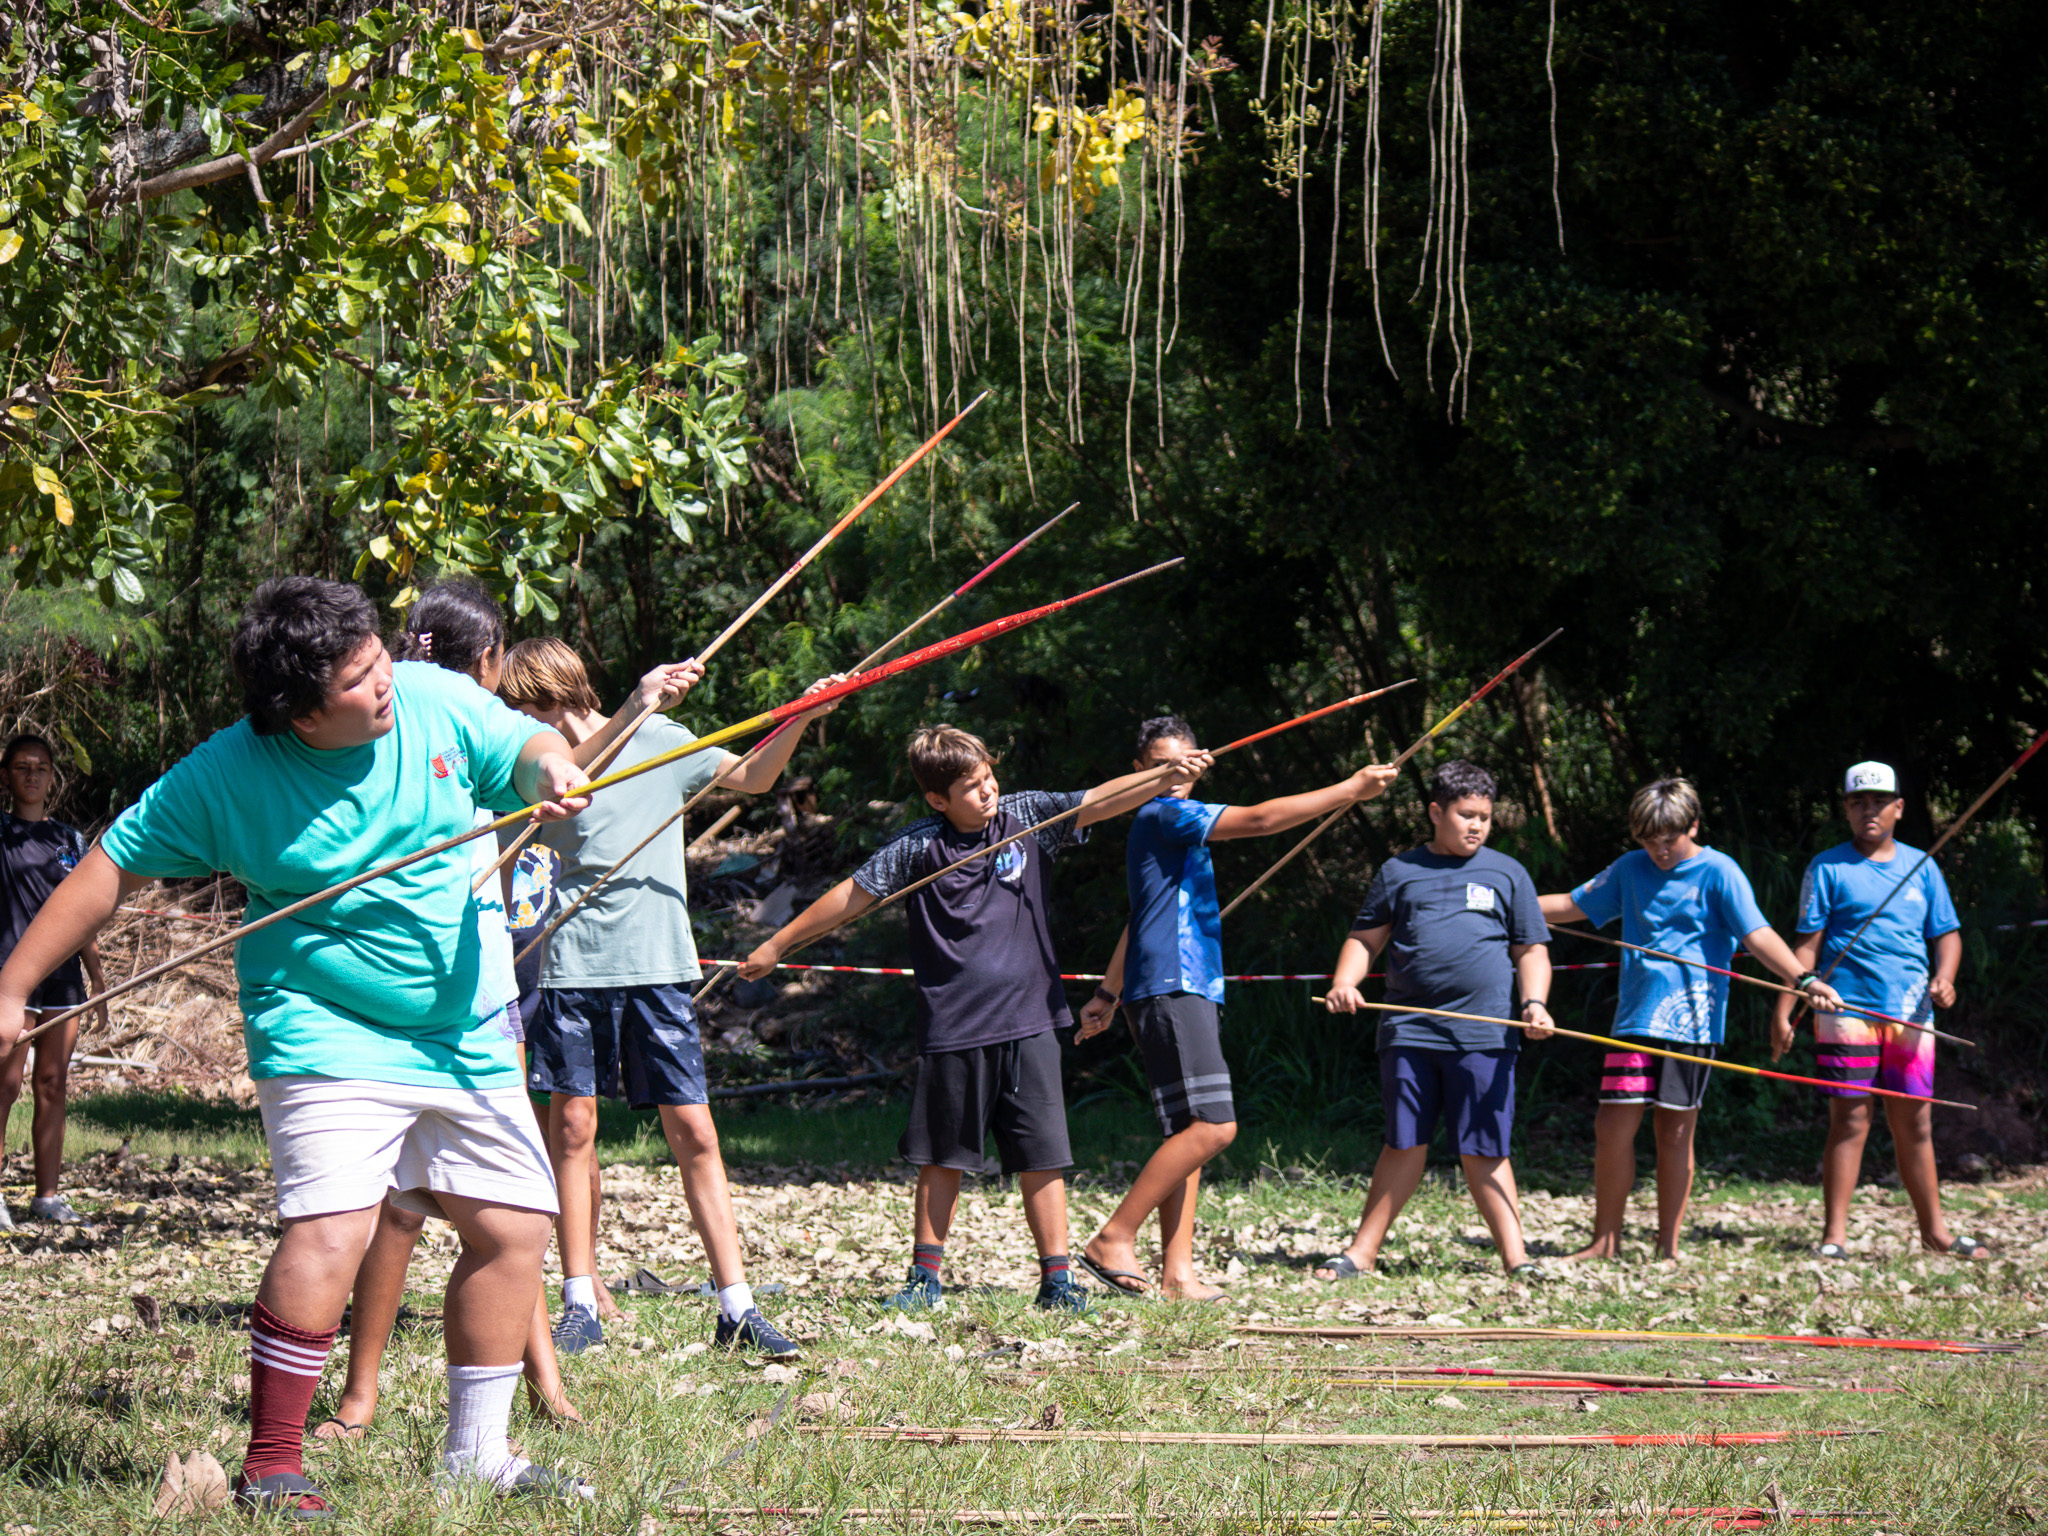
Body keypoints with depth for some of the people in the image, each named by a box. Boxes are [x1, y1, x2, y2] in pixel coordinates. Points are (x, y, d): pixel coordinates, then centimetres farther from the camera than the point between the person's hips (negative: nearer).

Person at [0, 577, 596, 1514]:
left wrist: (548, 775, -21)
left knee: (512, 1227, 7)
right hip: (328, 1032, -5)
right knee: (330, 1227, -22)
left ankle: (474, 1453, 22)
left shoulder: (437, 701, -4)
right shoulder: (225, 777, -12)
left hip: (466, 1032, 6)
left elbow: (526, 748, 6)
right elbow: (113, 871, -5)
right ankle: (270, 1468, -14)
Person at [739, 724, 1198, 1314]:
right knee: (942, 1159, 7)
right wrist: (777, 945, 9)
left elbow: (1098, 802, -6)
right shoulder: (917, 846, -3)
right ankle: (925, 1277, 18)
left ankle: (1057, 1279, 5)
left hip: (1027, 1022, 1)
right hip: (953, 1028, -1)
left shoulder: (1025, 816, 3)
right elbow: (853, 895, 4)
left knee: (1041, 1157, 0)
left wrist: (1167, 776, -21)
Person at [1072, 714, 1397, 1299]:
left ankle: (1177, 1274, -1)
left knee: (1189, 1133, 4)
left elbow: (1140, 920, 33)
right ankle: (1114, 1240, -14)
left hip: (1186, 993, 10)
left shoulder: (1169, 824, 24)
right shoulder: (1164, 816, -8)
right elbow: (1261, 819, -17)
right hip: (1170, 990, -10)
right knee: (1212, 1125, -17)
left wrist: (1108, 994, 39)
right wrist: (1350, 790, -15)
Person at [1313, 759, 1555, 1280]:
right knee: (1405, 1144, 3)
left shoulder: (1506, 873, 13)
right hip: (1410, 1031, 1)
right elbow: (1366, 938, 15)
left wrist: (1534, 1003, -5)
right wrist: (1344, 983, -4)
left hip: (1483, 1036, -1)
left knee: (1484, 1151, -1)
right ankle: (1362, 1253, 10)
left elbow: (1531, 950, 13)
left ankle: (1515, 1256, 3)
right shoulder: (1399, 872, 13)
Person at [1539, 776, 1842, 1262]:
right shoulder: (1630, 870, 12)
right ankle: (1605, 1241, 10)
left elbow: (1757, 934, -11)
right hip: (1635, 1018, 4)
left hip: (1691, 1021, -4)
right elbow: (1573, 906, 22)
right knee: (1612, 1129, -1)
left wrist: (1803, 979, -24)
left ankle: (1668, 1248, 11)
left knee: (1674, 1132, 2)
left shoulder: (1719, 872, -2)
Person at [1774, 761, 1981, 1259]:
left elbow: (1947, 933, 14)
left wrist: (1945, 977, -7)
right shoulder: (1828, 868, 2)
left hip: (1911, 1014, 4)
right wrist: (1783, 1012, -7)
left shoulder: (1921, 867, 13)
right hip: (1847, 1012, -3)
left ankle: (1934, 1231, 17)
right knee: (1850, 1122, -4)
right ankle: (1834, 1235, 1)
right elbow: (1806, 945, -1)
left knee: (1915, 1125, 9)